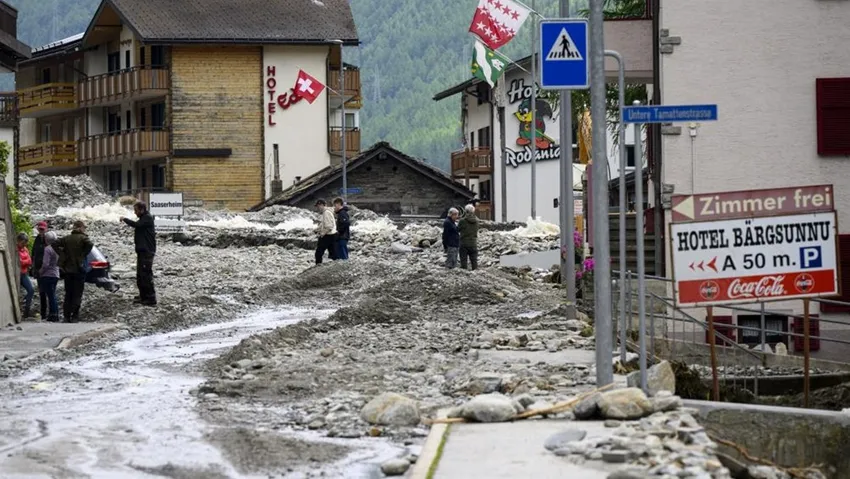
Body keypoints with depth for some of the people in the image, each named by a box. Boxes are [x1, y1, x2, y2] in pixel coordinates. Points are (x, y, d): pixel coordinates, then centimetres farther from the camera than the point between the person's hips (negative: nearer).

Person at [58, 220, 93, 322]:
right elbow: (90, 244, -25)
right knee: (77, 294, 1)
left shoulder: (66, 238, 6)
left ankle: (66, 316, 9)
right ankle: (74, 316, -5)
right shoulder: (82, 238, -7)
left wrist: (62, 255, 2)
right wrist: (84, 255, -13)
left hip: (67, 269, 4)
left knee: (68, 294, 11)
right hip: (79, 269, -4)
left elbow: (55, 244, 0)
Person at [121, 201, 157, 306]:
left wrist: (125, 219, -13)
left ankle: (151, 299, -8)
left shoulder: (147, 218, -14)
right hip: (142, 250, 10)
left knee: (146, 275, -10)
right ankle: (143, 296, 24)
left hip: (147, 251, -10)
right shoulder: (143, 218, 17)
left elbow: (136, 224, -26)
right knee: (140, 275, 15)